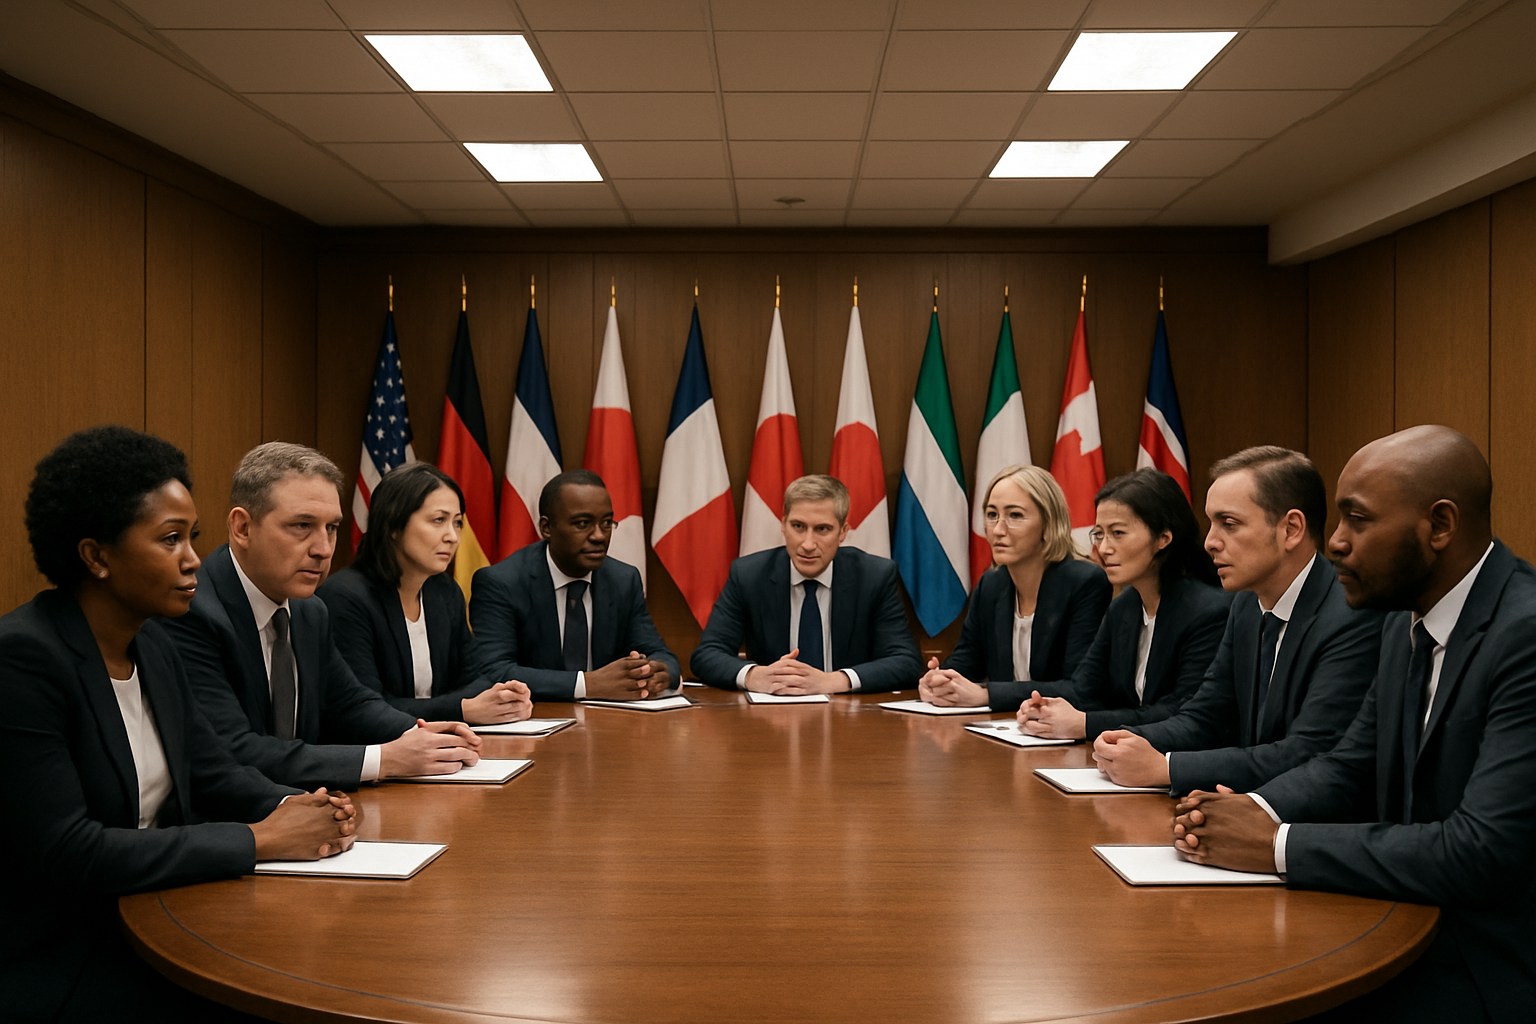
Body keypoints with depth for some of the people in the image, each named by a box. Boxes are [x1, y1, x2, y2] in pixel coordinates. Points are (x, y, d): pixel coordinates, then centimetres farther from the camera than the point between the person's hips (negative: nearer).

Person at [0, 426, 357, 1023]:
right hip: (57, 963, -7)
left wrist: (289, 807, -10)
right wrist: (257, 840, -22)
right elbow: (63, 852, -24)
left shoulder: (151, 644, 6)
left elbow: (213, 773, 12)